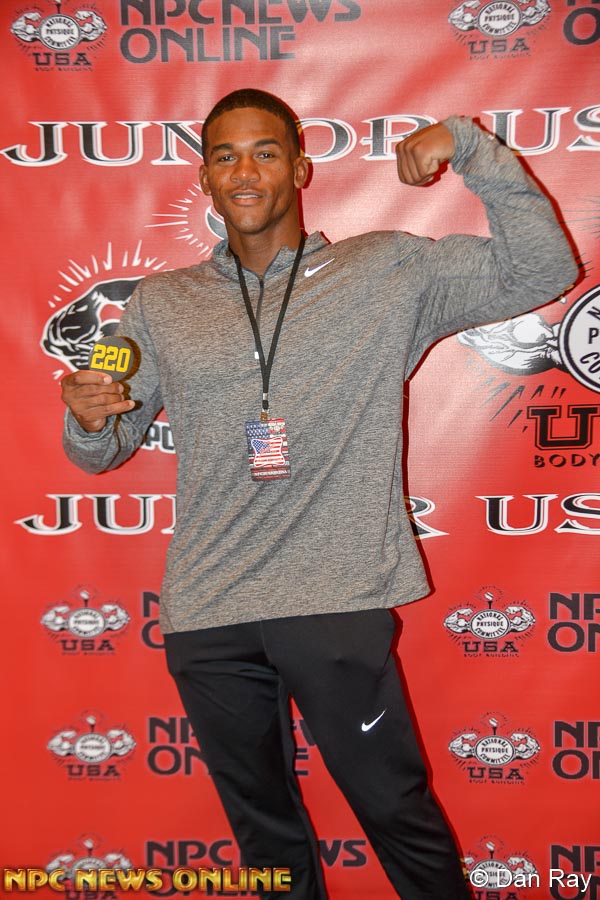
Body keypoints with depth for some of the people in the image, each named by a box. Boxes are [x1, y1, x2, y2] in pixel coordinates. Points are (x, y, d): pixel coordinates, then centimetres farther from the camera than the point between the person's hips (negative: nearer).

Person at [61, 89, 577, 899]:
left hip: (338, 602, -3)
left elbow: (544, 270, -3)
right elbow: (105, 451, 11)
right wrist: (90, 420, -12)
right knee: (264, 832, 22)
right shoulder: (160, 304, 8)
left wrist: (469, 145, -11)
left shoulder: (388, 272, 1)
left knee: (399, 813, 12)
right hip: (206, 617, 3)